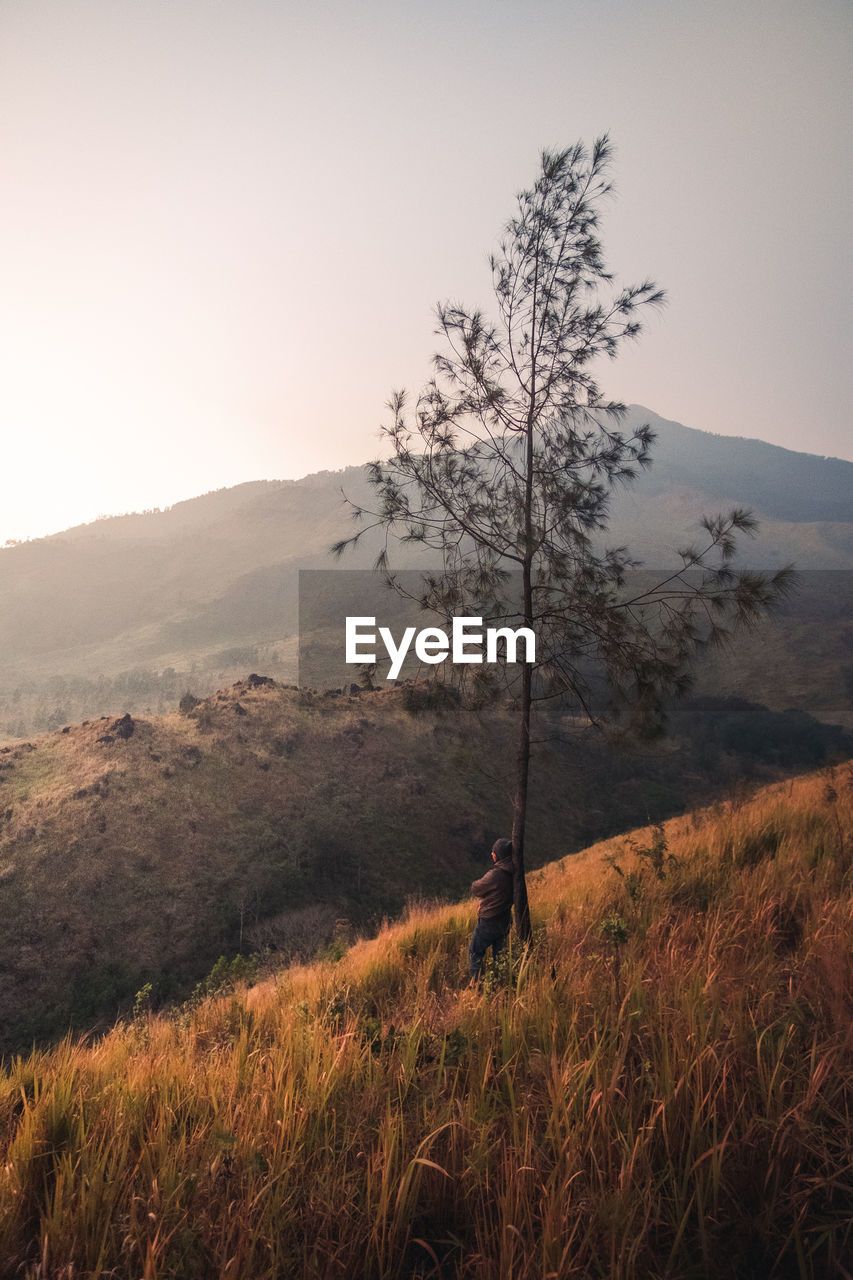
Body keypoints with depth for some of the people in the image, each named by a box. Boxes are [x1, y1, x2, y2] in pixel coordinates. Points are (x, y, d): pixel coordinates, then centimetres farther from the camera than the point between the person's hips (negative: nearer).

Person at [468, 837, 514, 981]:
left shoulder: (495, 874, -28)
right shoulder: (513, 872, -3)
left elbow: (475, 889, -13)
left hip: (489, 922, -7)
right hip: (505, 920, 7)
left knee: (475, 953, 9)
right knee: (499, 953, 22)